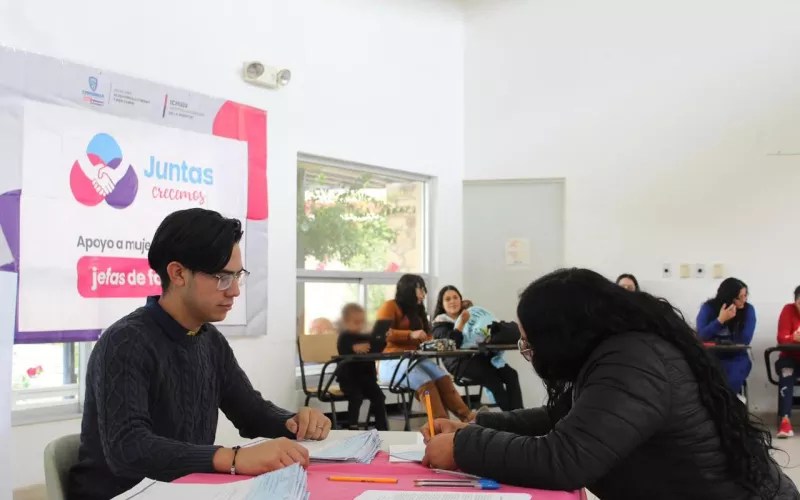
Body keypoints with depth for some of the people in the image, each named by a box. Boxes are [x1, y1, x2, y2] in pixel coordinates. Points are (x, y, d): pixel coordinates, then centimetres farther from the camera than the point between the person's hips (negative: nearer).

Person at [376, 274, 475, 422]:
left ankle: (466, 416, -33)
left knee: (443, 378, -22)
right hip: (391, 361, -7)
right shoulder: (390, 306, 0)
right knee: (426, 382, -33)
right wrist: (411, 334, -23)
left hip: (414, 359, 7)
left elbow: (424, 338, 25)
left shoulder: (416, 311, 26)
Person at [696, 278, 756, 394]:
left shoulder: (748, 309, -4)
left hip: (736, 357, 0)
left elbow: (744, 340, -13)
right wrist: (720, 320, -27)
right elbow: (701, 336, -18)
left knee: (731, 380, -32)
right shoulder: (708, 307, -6)